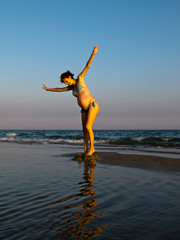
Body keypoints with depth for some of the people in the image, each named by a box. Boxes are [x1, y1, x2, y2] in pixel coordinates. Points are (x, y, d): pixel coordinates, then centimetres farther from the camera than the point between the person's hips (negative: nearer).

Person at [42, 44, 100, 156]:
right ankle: (86, 150, 8)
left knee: (88, 127, -17)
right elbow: (60, 89, 30)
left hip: (92, 106, -7)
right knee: (84, 130, 3)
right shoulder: (72, 86, 15)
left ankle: (92, 147, -5)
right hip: (85, 109, 7)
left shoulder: (79, 78, -1)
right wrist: (49, 89, 41)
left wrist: (93, 53, -18)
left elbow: (87, 66, -10)